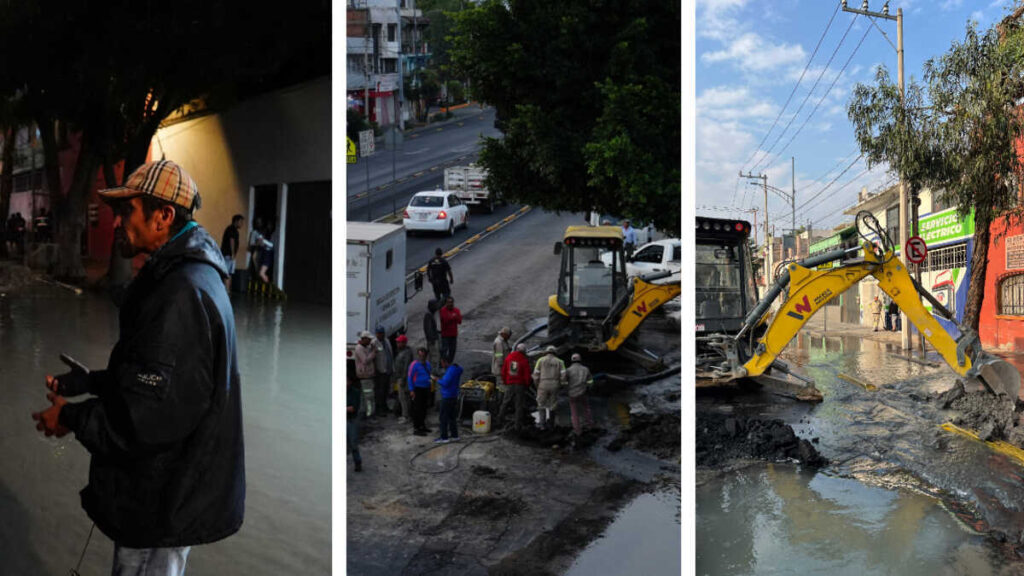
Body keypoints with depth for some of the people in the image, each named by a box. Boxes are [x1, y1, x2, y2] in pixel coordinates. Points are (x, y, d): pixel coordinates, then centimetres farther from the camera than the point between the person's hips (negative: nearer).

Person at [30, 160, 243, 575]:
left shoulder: (181, 295, -26)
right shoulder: (188, 275, 10)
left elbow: (144, 419, -27)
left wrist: (70, 418, -12)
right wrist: (76, 382, 9)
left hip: (165, 504, -10)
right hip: (172, 489, 10)